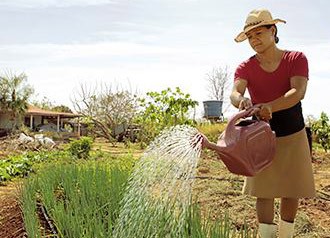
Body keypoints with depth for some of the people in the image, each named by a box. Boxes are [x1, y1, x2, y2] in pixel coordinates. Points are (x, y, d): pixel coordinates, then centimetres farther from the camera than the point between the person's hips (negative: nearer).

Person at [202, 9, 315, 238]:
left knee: (291, 190, 9)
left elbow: (298, 92, -24)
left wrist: (269, 107, -42)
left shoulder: (296, 59, -8)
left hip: (293, 137, 0)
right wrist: (241, 101, -49)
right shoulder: (246, 67, -5)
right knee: (264, 192, -4)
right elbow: (235, 93, -23)